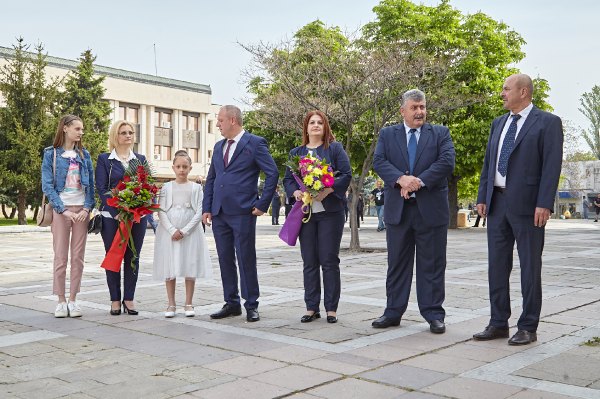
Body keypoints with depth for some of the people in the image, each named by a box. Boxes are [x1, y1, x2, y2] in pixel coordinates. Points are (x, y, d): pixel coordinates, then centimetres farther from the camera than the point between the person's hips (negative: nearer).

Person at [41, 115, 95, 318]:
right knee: (60, 257, -1)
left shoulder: (84, 155, 10)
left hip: (81, 209, 3)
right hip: (61, 209, -3)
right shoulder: (51, 154, 1)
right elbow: (47, 185, -5)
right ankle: (61, 301, 7)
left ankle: (73, 299, 10)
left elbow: (90, 185, 8)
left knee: (78, 256, 3)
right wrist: (63, 210, -14)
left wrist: (87, 209, -6)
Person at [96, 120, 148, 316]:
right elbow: (101, 188, -4)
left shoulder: (140, 159, 11)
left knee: (133, 258, 5)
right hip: (112, 216, -2)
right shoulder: (104, 159, 2)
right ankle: (115, 300, 11)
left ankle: (129, 299, 14)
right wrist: (116, 212, -15)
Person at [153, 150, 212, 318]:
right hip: (169, 232, 0)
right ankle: (171, 305, 11)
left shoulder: (196, 187, 6)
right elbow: (161, 211, -1)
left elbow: (199, 212, -2)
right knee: (169, 268, 2)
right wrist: (172, 230, -14)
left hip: (190, 232, 0)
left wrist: (184, 231, -12)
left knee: (190, 267, 1)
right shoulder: (166, 187, 6)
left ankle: (188, 304, 11)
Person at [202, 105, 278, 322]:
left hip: (243, 213, -6)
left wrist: (262, 205, -10)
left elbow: (272, 173, -8)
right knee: (225, 260, 10)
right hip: (219, 213, 6)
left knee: (246, 260, 0)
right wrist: (207, 208, 9)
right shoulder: (219, 146, 16)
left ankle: (251, 306, 10)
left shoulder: (255, 143, -4)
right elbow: (211, 179, 18)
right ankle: (231, 303, 20)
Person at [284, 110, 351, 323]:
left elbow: (346, 174, -5)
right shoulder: (296, 153, 15)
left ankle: (331, 308, 7)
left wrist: (326, 191, -18)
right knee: (309, 262, 6)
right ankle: (312, 308, 13)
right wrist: (296, 192, -9)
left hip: (330, 211, -3)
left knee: (329, 261, -1)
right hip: (305, 212, 3)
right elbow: (287, 179, 12)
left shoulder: (334, 148, 4)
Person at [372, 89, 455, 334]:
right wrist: (401, 179, -20)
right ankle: (393, 313, 17)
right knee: (397, 264, 9)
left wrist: (419, 181, -17)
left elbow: (447, 162, -7)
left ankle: (434, 315, 12)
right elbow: (379, 162, -3)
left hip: (431, 209, -1)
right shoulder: (387, 134, 11)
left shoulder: (440, 133, 8)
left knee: (432, 264, 3)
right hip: (398, 209, 1)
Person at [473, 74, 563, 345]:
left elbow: (552, 166, -10)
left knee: (530, 267, 2)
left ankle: (528, 328, 10)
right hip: (497, 203, 6)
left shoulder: (547, 122, -3)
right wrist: (482, 198, 9)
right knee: (497, 265, 9)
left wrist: (544, 204, -18)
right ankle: (498, 323, 18)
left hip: (526, 205, -6)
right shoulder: (498, 123, 16)